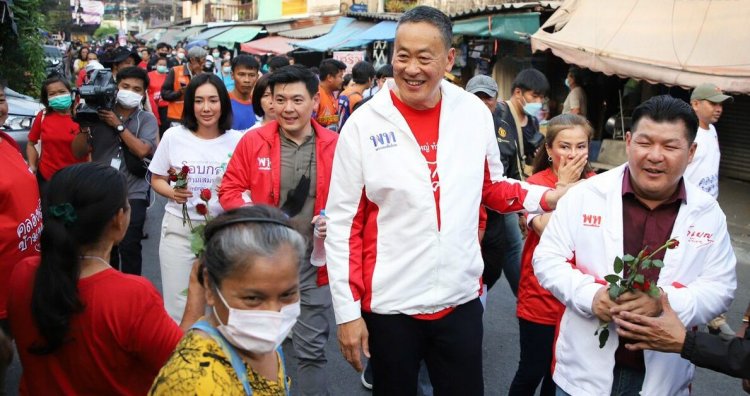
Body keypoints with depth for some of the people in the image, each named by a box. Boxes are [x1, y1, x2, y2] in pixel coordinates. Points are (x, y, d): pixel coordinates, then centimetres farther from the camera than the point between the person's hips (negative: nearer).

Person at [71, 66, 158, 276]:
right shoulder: (99, 114, 3)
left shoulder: (147, 119, 1)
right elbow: (78, 152, 3)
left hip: (133, 194, -2)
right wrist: (85, 126, -11)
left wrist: (118, 125, -13)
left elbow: (142, 150, -16)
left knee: (129, 247, -12)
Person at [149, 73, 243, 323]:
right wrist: (172, 193, -12)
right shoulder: (173, 136, -1)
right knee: (177, 305, 7)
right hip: (178, 229, 0)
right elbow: (157, 180, 9)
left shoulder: (237, 140, -3)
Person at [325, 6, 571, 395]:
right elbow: (342, 224, -7)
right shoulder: (364, 124, -10)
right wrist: (347, 310, -8)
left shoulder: (475, 113, -2)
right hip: (389, 305, -2)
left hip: (461, 300, 2)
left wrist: (545, 196, -5)